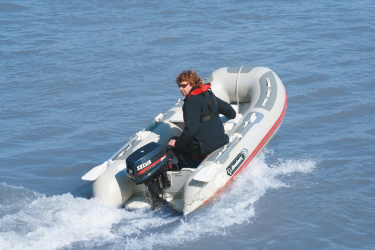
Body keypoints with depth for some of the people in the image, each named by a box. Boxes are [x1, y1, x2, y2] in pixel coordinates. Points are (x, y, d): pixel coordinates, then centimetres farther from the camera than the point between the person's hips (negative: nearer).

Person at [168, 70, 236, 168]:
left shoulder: (192, 101, -18)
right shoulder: (208, 94, 8)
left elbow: (191, 130, -25)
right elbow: (227, 108, 23)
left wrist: (177, 143, -11)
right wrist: (232, 115, 47)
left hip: (206, 146, -9)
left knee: (173, 143, 9)